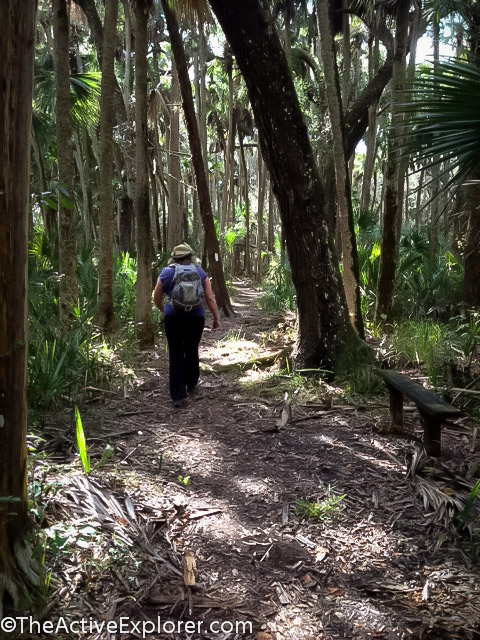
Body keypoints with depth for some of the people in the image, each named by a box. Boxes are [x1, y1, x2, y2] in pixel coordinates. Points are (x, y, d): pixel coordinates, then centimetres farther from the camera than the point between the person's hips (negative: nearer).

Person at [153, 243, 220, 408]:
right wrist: (216, 318, 11)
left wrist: (165, 311, 28)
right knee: (192, 352, 18)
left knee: (176, 355, 4)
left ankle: (178, 396, 1)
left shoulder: (166, 273, 4)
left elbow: (157, 298, 10)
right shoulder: (199, 272, 6)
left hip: (173, 317, -1)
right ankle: (192, 387, 34)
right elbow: (210, 298, 3)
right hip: (196, 317, 1)